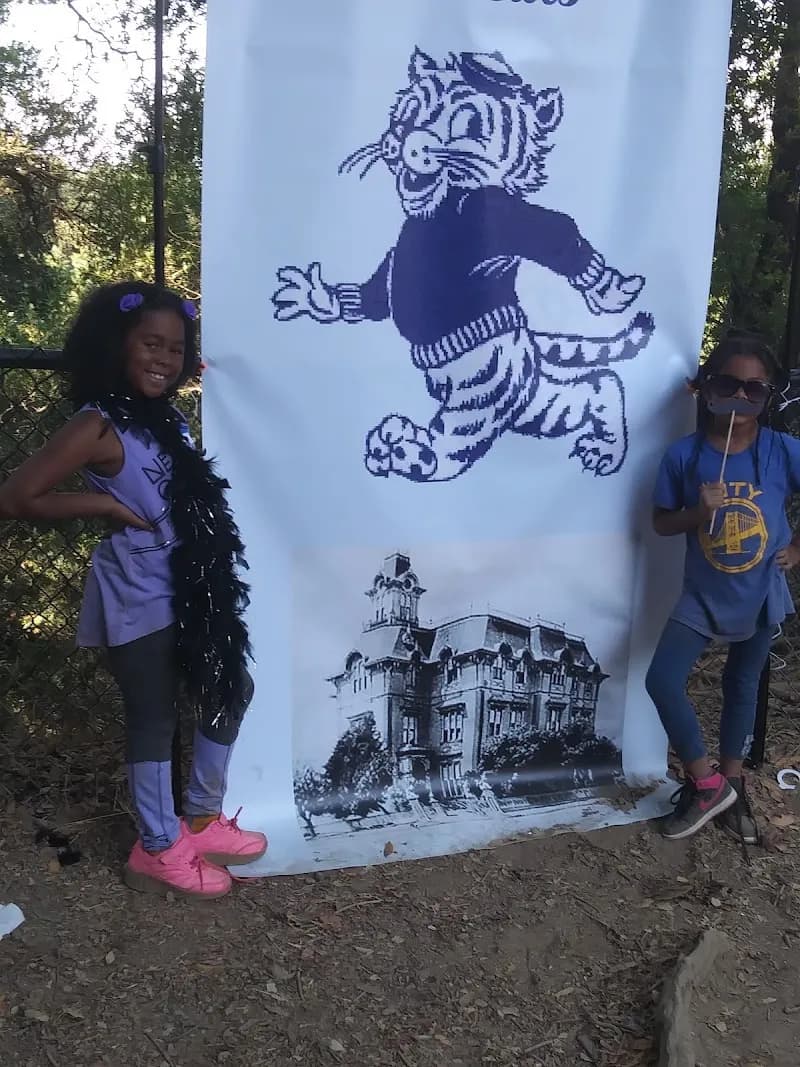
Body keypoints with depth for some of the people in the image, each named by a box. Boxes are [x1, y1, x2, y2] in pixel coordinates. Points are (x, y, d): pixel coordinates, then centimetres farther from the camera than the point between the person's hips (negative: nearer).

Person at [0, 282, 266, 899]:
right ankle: (159, 850, 22)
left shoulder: (163, 418, 7)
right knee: (154, 716, 3)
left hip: (187, 589, 8)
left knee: (230, 691, 17)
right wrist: (106, 505, -18)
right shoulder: (99, 426, -15)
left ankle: (202, 820, 34)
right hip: (137, 596, -8)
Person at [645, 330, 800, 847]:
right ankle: (707, 782, 8)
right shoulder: (684, 454, -13)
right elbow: (661, 523, -4)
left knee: (743, 685, 17)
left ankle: (732, 783, 37)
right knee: (662, 681, -11)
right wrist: (698, 511, -22)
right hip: (702, 595, 0)